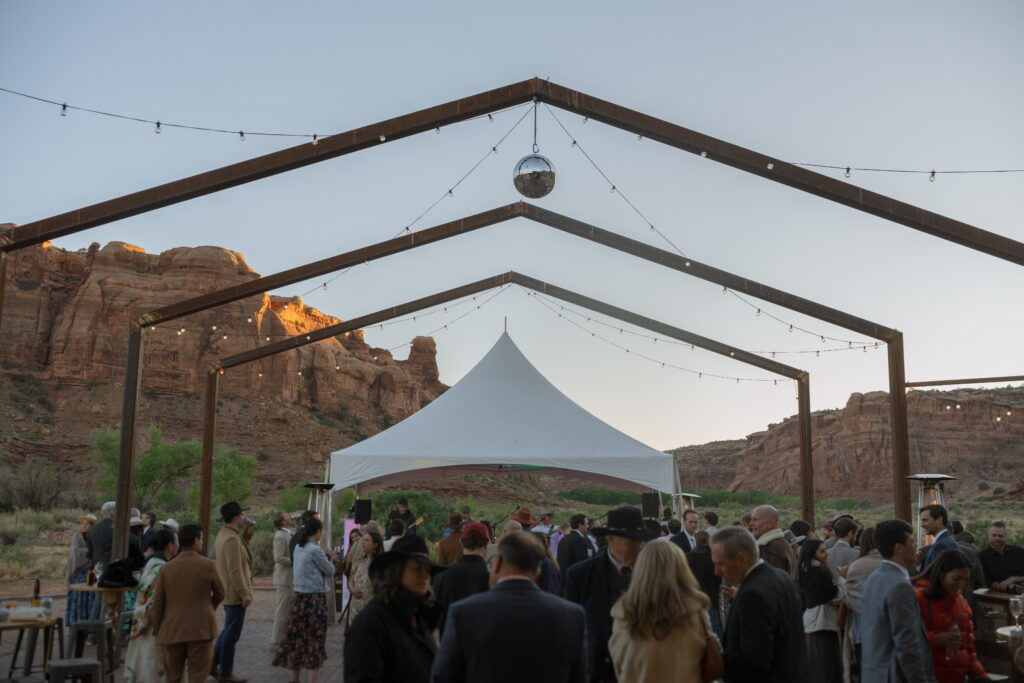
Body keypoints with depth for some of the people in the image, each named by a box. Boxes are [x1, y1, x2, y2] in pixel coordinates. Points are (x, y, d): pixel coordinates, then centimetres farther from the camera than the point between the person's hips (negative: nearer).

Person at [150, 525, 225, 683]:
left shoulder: (166, 569, 0)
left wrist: (158, 632, 11)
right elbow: (220, 594, 7)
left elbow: (157, 604, -1)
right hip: (201, 630, -3)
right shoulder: (209, 566, -6)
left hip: (173, 631, 3)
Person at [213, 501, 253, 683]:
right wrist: (244, 593, -23)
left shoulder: (223, 534, 12)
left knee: (228, 631, 22)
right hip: (235, 593, -10)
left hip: (228, 592, 10)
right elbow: (235, 570, -25)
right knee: (232, 634, 0)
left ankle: (213, 663, 27)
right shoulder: (232, 539, -22)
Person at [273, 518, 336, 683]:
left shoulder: (298, 548, 7)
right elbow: (330, 571, -7)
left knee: (297, 633, 13)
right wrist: (329, 560, 13)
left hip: (298, 595, 7)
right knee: (315, 637, 0)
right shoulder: (315, 550, -15)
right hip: (315, 596, -7)